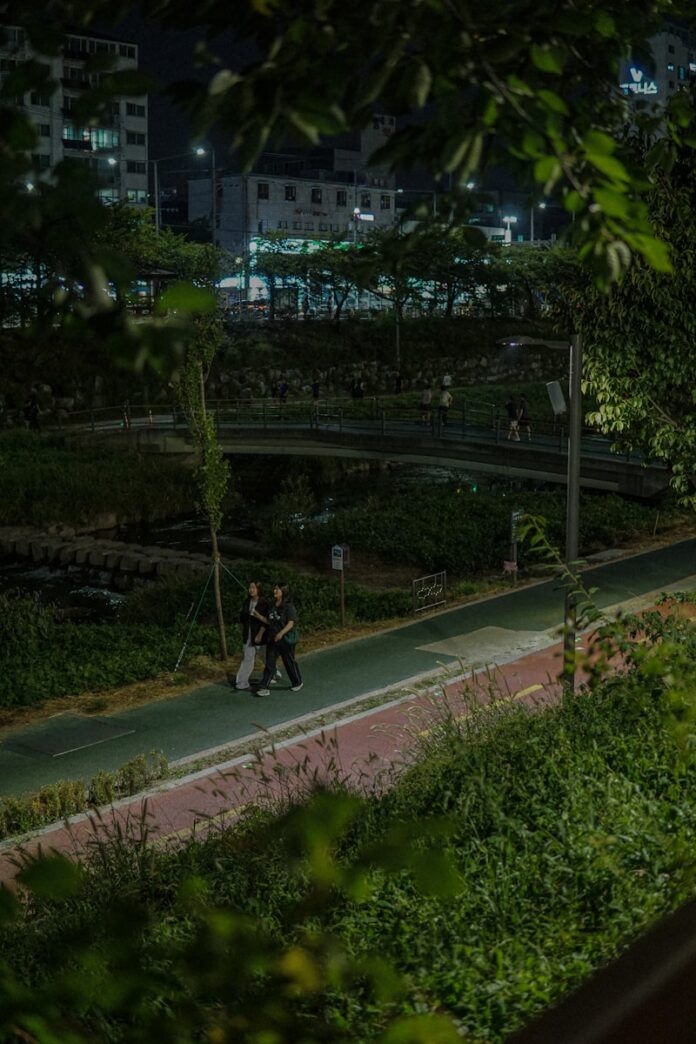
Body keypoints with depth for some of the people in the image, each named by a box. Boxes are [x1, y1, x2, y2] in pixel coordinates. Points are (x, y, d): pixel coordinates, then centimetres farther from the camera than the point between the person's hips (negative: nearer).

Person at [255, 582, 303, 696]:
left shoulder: (289, 607, -13)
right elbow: (269, 622, 14)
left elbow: (290, 623, -20)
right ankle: (264, 687, -3)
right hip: (272, 639, 6)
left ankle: (297, 682, 30)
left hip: (286, 639, -5)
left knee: (289, 662, 9)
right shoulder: (272, 606, 7)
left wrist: (281, 633, -35)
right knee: (269, 663, 0)